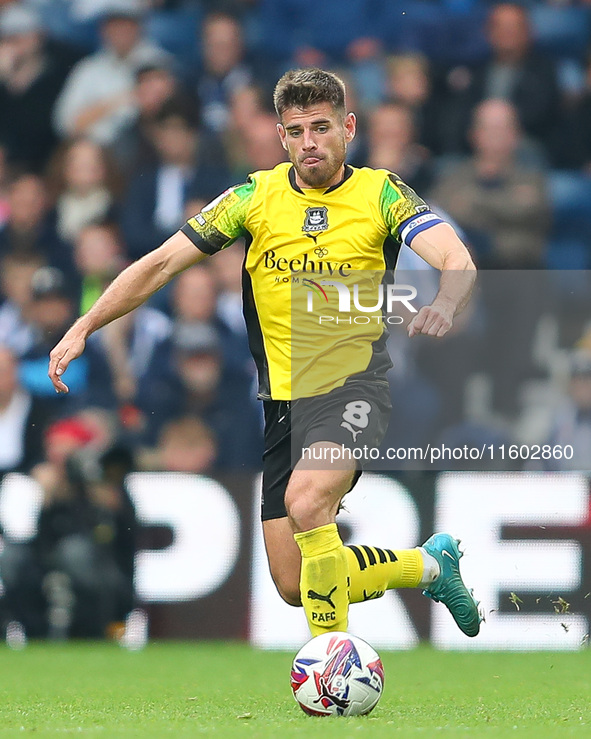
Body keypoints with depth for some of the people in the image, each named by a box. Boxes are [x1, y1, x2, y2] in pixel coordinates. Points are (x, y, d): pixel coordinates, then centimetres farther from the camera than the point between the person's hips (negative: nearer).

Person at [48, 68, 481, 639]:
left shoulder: (381, 194, -3)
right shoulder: (257, 196, 4)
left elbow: (458, 261, -17)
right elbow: (162, 263, 5)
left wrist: (443, 306, -40)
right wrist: (84, 326, -3)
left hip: (353, 383, -4)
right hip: (284, 397, 4)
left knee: (306, 499, -34)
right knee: (294, 587, 2)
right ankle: (428, 565, 26)